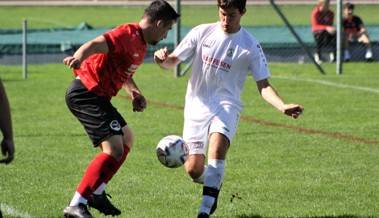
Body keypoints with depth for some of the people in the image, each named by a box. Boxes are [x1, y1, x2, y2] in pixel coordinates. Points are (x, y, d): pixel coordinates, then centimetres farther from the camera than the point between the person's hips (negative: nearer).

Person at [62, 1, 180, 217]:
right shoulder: (128, 35, -17)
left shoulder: (141, 43, 15)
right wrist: (78, 57, -52)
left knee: (127, 137, 26)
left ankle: (96, 194, 25)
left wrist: (135, 92, 11)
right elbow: (95, 45, -32)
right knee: (115, 150, -21)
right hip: (86, 92, -11)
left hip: (97, 95, 11)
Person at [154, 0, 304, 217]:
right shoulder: (202, 32, 0)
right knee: (194, 170, -4)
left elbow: (263, 86, -3)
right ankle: (214, 184, 33)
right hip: (197, 104, 2)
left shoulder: (250, 46, -4)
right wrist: (162, 59, -21)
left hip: (226, 104, -2)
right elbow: (172, 62, 4)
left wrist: (283, 106, -21)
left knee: (217, 145, -33)